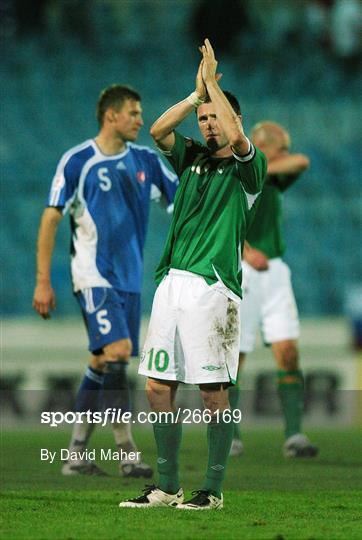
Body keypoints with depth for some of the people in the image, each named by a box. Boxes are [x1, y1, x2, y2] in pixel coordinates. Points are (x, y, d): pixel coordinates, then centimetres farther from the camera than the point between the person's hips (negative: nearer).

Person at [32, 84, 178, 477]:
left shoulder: (145, 160, 11)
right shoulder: (77, 161, -5)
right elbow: (50, 219, -3)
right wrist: (43, 280, -7)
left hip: (129, 278, 6)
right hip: (93, 274, -6)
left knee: (102, 363, 7)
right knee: (117, 350, -19)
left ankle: (76, 454, 14)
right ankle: (127, 453, -17)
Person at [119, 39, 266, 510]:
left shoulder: (247, 167, 0)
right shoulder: (191, 158, 17)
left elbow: (237, 135, -20)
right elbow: (158, 130, 5)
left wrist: (213, 81, -10)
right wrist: (197, 93, 1)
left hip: (213, 286, -6)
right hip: (173, 281, 6)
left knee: (213, 391, -4)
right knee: (158, 386, 4)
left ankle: (213, 490, 2)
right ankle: (167, 487, 12)